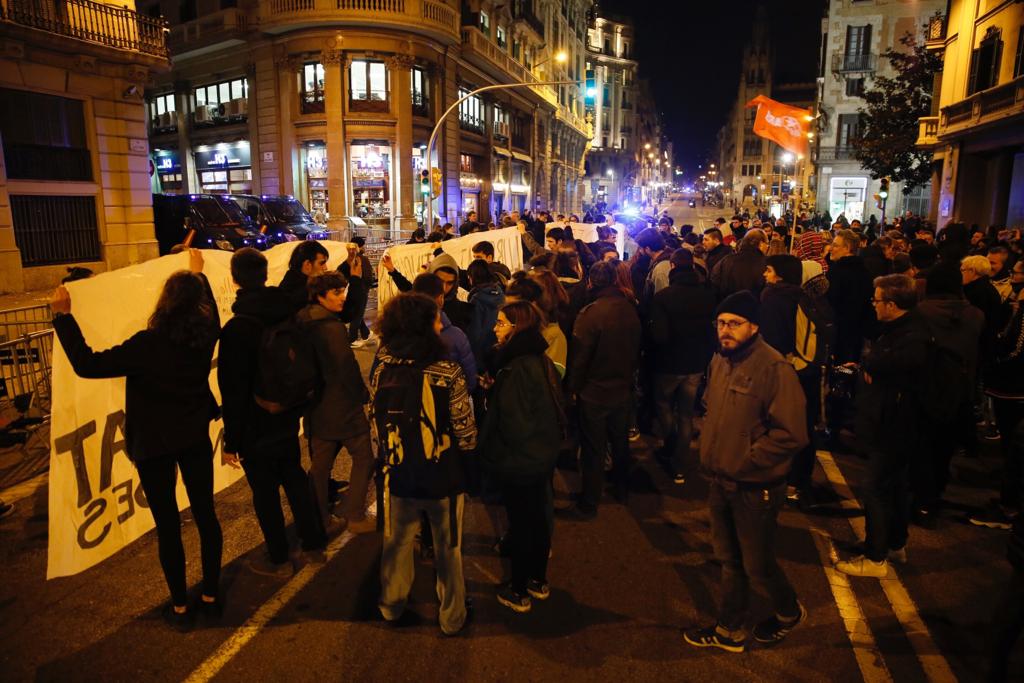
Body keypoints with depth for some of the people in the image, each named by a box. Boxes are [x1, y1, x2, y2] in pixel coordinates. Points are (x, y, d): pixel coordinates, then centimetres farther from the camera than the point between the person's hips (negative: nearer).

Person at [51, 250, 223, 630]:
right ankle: (211, 596, 25)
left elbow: (88, 365, -21)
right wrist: (198, 273, 30)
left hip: (153, 444, -4)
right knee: (205, 514, 13)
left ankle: (180, 607, 21)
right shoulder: (206, 333, -8)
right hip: (195, 438, 4)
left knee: (167, 525, 8)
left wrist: (63, 316, -14)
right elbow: (208, 306, 16)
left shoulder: (149, 344, -23)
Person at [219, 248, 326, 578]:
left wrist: (231, 439, -10)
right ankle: (314, 544, 33)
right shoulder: (289, 314, -4)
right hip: (288, 420, 6)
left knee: (265, 492, 9)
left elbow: (233, 390, -19)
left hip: (256, 428, -6)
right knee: (295, 478, 21)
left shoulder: (236, 328, -23)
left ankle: (279, 559, 24)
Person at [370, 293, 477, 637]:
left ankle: (392, 605, 42)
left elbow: (376, 422, 2)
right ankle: (452, 616, 34)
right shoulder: (448, 373, -21)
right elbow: (465, 431, -16)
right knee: (448, 548, 17)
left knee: (397, 542, 23)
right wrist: (467, 455, 4)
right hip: (444, 477, -3)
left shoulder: (382, 370, -9)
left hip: (399, 475, 3)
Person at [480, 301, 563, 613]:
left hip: (519, 461, -8)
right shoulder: (539, 359, 0)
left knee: (521, 522, 7)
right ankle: (538, 581, 38)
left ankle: (519, 592, 25)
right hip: (543, 456, 8)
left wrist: (491, 453, -8)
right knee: (538, 518, 20)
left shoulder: (518, 369, -27)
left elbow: (512, 423, -24)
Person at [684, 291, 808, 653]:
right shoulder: (720, 359, 3)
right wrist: (710, 443, 7)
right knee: (729, 559, 20)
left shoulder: (774, 368, -22)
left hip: (756, 487, -7)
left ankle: (789, 612, 42)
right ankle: (729, 631, 37)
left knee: (757, 565, 12)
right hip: (721, 481, 7)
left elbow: (791, 434, -24)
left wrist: (745, 459, -19)